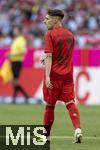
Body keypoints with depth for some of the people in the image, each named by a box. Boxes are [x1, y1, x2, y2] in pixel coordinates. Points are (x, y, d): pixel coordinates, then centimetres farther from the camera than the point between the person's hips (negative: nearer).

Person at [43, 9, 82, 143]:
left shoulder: (50, 35, -8)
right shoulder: (70, 34, 12)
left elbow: (48, 56, -17)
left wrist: (47, 76, -22)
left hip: (53, 75, -4)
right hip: (68, 75, 4)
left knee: (50, 105, 8)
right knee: (70, 103, 0)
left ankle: (46, 135, 18)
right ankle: (77, 128, -22)